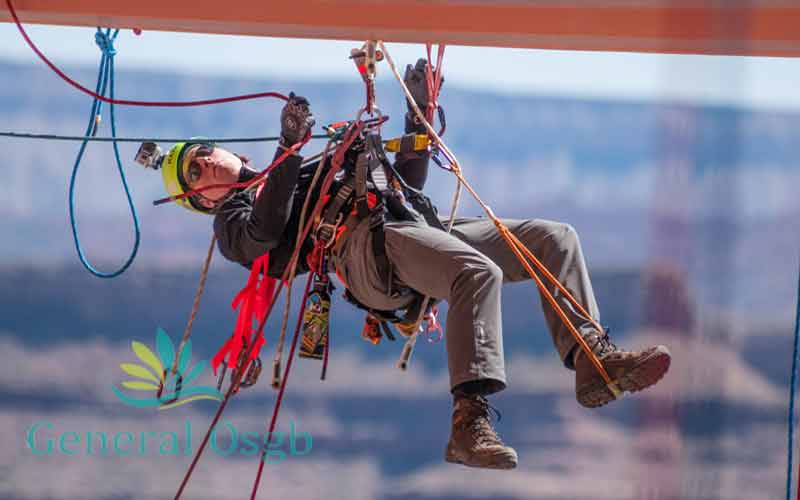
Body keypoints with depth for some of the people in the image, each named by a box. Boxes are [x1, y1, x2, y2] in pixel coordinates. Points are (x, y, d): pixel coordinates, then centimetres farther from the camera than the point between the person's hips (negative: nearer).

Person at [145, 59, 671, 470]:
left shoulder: (311, 174, 41)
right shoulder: (233, 216, 21)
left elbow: (405, 183, 38)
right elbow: (264, 232, -5)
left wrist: (420, 111, 30)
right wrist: (290, 146, -9)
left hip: (414, 225, 7)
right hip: (361, 246, -7)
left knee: (555, 237, -8)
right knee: (479, 272, -37)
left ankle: (591, 355, -18)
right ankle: (470, 423, -48)